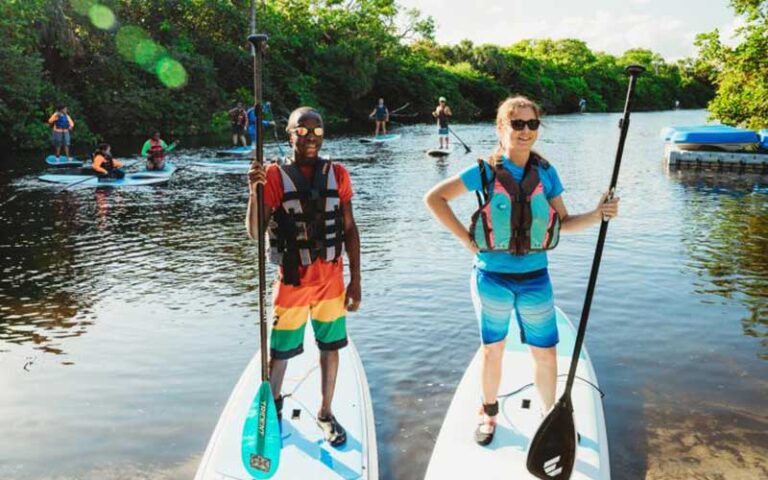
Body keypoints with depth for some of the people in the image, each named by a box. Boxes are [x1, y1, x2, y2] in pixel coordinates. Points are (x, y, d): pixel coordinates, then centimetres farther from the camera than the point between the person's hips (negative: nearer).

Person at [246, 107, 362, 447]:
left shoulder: (337, 174, 0)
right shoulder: (275, 175, -8)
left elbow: (349, 229, 4)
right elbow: (254, 233, -13)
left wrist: (355, 280, 2)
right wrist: (254, 192, -29)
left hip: (331, 279, 3)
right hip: (292, 281, -2)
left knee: (330, 347, 14)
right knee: (279, 352, 9)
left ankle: (325, 413, 34)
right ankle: (272, 407, 36)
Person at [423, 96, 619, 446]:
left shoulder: (546, 173, 0)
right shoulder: (485, 172, -8)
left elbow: (563, 222, 5)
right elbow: (434, 198, -6)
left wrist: (597, 216, -13)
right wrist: (466, 238, -10)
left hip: (535, 279, 2)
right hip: (492, 279, -2)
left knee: (545, 354, 9)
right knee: (492, 350, 15)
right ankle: (489, 413, 37)